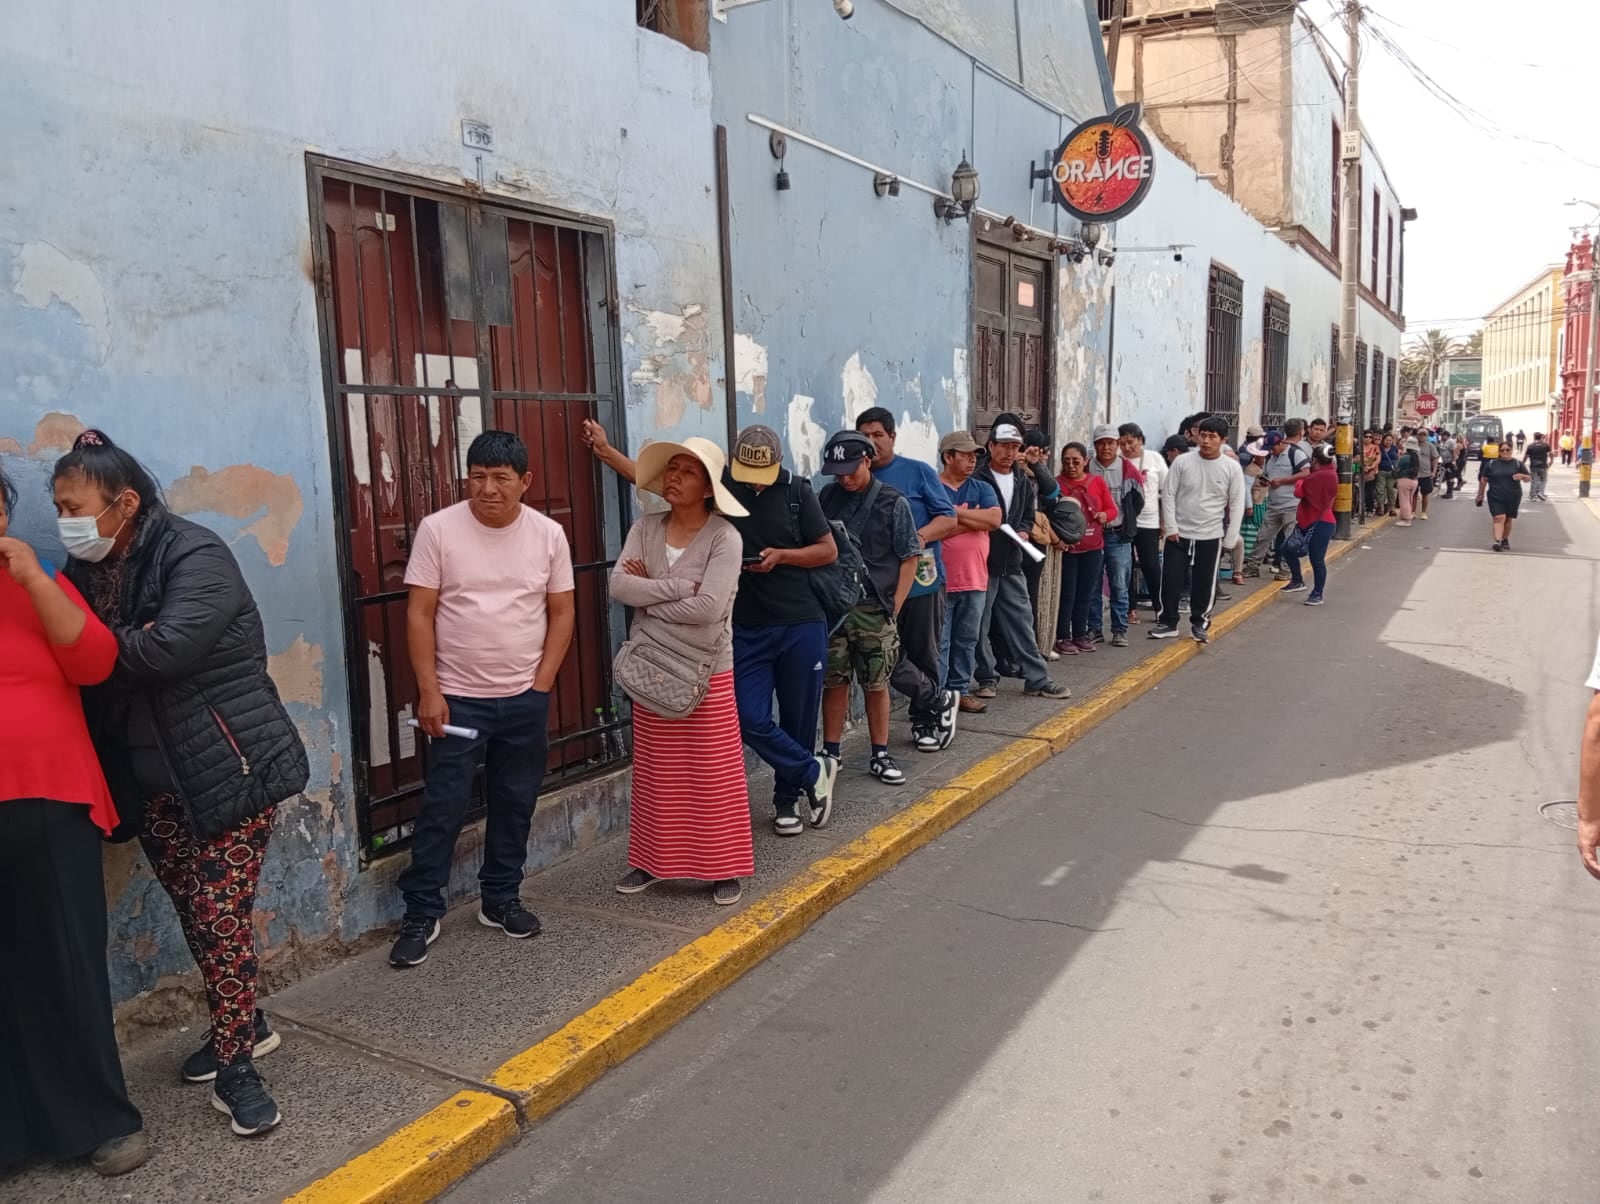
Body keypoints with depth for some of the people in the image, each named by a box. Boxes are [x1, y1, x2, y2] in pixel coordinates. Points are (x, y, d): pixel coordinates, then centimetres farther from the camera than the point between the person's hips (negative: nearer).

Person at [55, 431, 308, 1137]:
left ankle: (234, 1067, 8)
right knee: (191, 909, 13)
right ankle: (244, 1026, 32)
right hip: (152, 779, 7)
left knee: (222, 911, -5)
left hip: (228, 765, -7)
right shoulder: (86, 570, 9)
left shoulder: (194, 556, -14)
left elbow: (166, 649, -25)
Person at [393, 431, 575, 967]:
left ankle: (500, 900, 29)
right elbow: (419, 614, -7)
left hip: (525, 700, 3)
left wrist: (542, 684, -2)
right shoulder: (438, 529, -9)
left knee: (515, 804, 13)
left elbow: (562, 613, 4)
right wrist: (429, 691, -11)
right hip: (457, 698, -3)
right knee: (442, 808, 2)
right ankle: (421, 914, 15)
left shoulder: (548, 534, -2)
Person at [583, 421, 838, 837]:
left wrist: (781, 555, -13)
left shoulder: (797, 491, -2)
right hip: (747, 628, 1)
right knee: (750, 719, -6)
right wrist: (605, 450, -10)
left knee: (798, 718, 8)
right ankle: (814, 773, 17)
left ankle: (787, 798, 28)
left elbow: (829, 551, 1)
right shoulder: (718, 486, -1)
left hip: (801, 625, -1)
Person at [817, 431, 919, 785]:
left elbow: (909, 558, 0)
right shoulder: (828, 496, 5)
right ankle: (831, 752, 18)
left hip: (873, 607, -2)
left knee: (876, 684, 5)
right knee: (834, 680, 6)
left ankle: (880, 756, 16)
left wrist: (893, 607, -5)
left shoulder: (893, 503, -3)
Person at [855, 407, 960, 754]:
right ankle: (941, 700, 17)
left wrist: (921, 536, -21)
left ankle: (926, 720, 26)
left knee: (923, 656, 8)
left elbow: (949, 519, -3)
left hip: (923, 579, -2)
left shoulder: (919, 472, 0)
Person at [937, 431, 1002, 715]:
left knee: (967, 640, 12)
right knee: (939, 642, -1)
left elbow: (994, 519, -8)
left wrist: (956, 513, -13)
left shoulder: (982, 488, 10)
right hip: (939, 580, -5)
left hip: (974, 579, 5)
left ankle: (961, 690, 22)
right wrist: (975, 521, -11)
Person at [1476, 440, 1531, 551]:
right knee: (1499, 518, -14)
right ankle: (1497, 541, -24)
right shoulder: (1491, 463, 4)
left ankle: (1505, 540, 27)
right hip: (1495, 496, -1)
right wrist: (1480, 495, 9)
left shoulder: (1517, 463, 5)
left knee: (1508, 519, 10)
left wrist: (1522, 476, -16)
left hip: (1513, 497, 1)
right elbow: (1483, 479, 9)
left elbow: (1529, 478, 6)